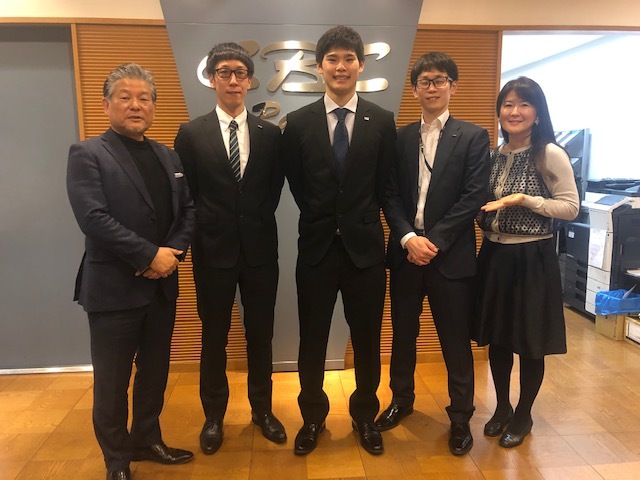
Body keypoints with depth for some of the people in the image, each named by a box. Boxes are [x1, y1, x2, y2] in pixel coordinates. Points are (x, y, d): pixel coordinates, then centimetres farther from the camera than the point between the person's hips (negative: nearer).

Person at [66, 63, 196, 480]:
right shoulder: (87, 155, -6)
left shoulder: (169, 157, 12)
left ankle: (147, 440, 38)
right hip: (114, 288, -5)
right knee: (112, 381, 9)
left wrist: (173, 253, -9)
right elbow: (94, 218, -18)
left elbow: (189, 210, 8)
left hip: (161, 284, 5)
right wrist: (150, 255, -18)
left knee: (155, 372, 17)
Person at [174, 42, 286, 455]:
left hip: (260, 249, 1)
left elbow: (275, 188, 7)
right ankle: (214, 416, 29)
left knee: (261, 333, 12)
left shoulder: (270, 133, 4)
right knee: (214, 337, 11)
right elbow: (185, 194, 1)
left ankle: (262, 409, 31)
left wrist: (257, 220, -1)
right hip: (213, 250, -1)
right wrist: (201, 233, -4)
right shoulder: (191, 134, 0)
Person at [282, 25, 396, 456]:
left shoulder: (382, 121, 1)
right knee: (312, 339, 11)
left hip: (365, 246, 0)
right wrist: (324, 220, 5)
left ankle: (365, 416, 34)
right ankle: (313, 417, 33)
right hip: (317, 245, 0)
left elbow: (385, 185, 5)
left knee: (367, 339, 12)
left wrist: (359, 220, 3)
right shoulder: (299, 122, 1)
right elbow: (296, 185, 6)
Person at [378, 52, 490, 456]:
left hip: (451, 254, -2)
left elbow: (474, 197, -8)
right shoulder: (400, 138, 9)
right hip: (405, 251, 3)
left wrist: (434, 240, -14)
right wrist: (408, 237, -12)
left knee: (456, 341, 8)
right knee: (403, 333, 15)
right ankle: (402, 400, 36)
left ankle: (461, 417, 27)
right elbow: (390, 195, 3)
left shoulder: (473, 137, 1)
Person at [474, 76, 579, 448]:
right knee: (497, 338, 15)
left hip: (532, 258, -5)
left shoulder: (551, 154, -10)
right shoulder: (494, 155, 7)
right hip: (494, 256, 5)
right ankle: (502, 407, 36)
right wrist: (483, 211, -3)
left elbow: (571, 208, -11)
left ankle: (523, 416, 30)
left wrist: (524, 200, -21)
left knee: (530, 343, 9)